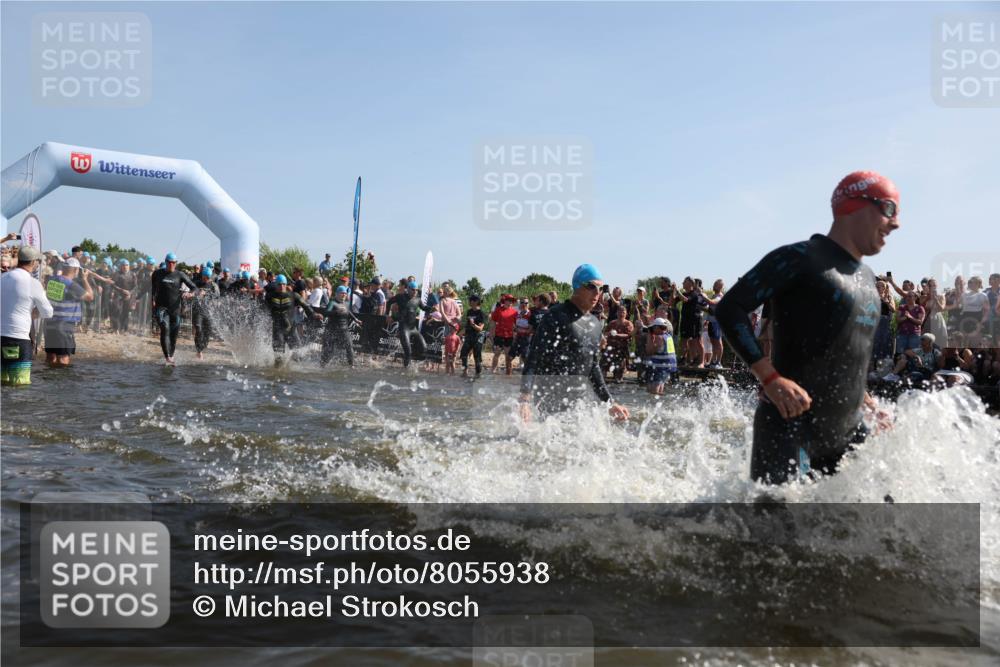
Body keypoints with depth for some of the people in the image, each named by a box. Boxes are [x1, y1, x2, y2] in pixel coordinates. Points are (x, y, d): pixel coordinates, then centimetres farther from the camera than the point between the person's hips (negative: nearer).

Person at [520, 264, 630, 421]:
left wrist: (609, 403, 21)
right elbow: (534, 360, -16)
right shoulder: (557, 316, -10)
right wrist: (525, 401, -25)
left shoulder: (595, 323, 14)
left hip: (578, 401, 8)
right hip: (552, 401, -8)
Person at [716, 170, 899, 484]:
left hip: (847, 432, 9)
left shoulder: (867, 278, 18)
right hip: (790, 426, -8)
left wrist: (863, 397, 15)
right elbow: (729, 309, -14)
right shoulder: (800, 258, -9)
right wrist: (770, 378, -22)